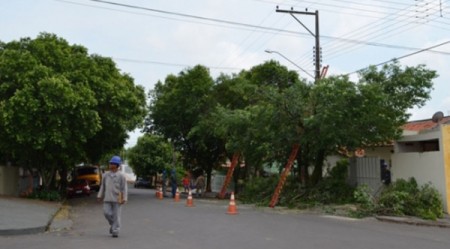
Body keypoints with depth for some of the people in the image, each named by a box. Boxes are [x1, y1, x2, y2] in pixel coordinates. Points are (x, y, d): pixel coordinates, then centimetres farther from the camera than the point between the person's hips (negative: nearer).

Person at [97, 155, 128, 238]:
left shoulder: (121, 176, -3)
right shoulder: (105, 175, 9)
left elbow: (124, 188, -4)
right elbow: (102, 186, 17)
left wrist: (124, 199, -11)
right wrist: (99, 196, 11)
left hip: (117, 199, -4)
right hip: (107, 198, 4)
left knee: (116, 215, -2)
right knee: (106, 212, -5)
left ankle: (115, 231, 6)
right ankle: (112, 224, 22)